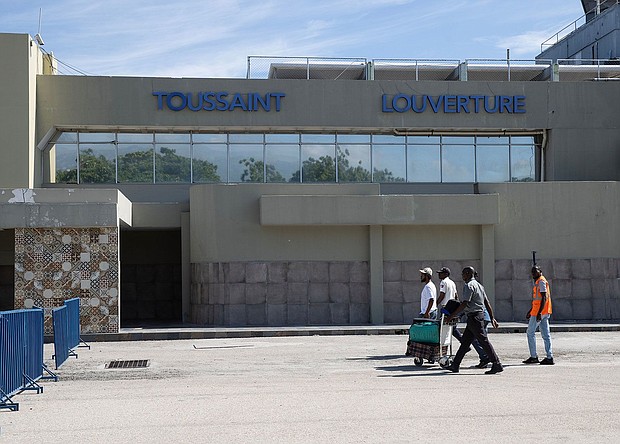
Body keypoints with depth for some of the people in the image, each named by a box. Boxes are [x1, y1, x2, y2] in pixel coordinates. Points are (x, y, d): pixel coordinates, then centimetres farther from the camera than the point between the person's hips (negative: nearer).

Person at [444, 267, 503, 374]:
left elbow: (464, 304, -20)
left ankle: (497, 365, -5)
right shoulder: (477, 285, 17)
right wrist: (492, 318, 17)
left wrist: (452, 316, -16)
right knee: (465, 342, 11)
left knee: (484, 341, -7)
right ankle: (455, 366, 15)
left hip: (474, 316, -10)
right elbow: (487, 303, 16)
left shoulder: (469, 286, -14)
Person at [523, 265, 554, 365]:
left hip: (540, 312, -10)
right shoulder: (538, 282, 20)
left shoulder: (541, 281, -10)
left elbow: (544, 298, -19)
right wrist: (530, 312, 29)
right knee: (546, 335, 5)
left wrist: (539, 312, -25)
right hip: (544, 313, 10)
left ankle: (533, 357, 2)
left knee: (530, 333, -1)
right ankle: (549, 357, 1)